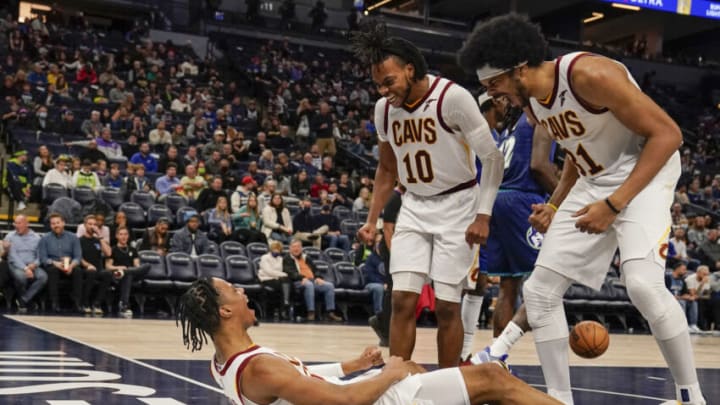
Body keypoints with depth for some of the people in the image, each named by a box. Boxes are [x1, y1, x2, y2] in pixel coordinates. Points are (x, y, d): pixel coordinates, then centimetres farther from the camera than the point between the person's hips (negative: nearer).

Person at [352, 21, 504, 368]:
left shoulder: (452, 97, -20)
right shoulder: (384, 109, -2)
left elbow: (492, 157, -14)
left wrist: (483, 215, -20)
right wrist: (372, 220, 8)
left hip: (456, 205, -4)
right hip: (414, 208, 5)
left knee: (447, 305, -3)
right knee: (402, 300, -4)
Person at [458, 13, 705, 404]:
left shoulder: (590, 74, -26)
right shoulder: (531, 103, 1)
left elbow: (667, 133, -23)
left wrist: (614, 204, -26)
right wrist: (554, 206, 5)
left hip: (644, 174, -8)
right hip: (592, 182, 9)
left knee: (643, 284, -29)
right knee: (539, 290, 1)